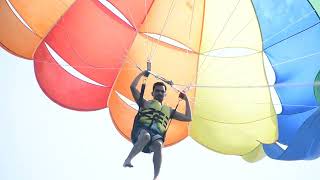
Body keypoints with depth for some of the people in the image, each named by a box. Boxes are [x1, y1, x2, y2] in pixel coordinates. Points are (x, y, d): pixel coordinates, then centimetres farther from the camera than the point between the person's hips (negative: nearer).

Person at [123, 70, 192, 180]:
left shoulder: (169, 110, 33)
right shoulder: (146, 104, 26)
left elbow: (188, 118, 30)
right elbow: (133, 87, 19)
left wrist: (186, 100, 31)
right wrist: (141, 74, 27)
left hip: (157, 134, 1)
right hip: (142, 129, -1)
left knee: (158, 145, -35)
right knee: (146, 136, -39)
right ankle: (128, 160, -32)